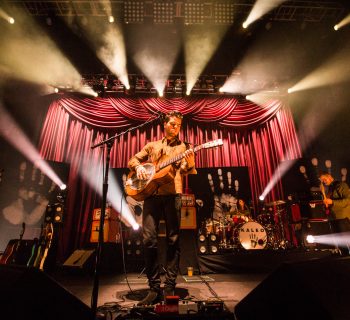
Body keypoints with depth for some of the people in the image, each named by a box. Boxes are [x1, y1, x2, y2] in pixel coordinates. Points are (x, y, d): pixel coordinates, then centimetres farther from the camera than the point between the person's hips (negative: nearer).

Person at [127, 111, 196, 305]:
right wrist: (139, 167, -1)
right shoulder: (152, 146, 21)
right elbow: (133, 159, 22)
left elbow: (187, 170, 2)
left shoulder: (183, 147, 15)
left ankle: (170, 287, 10)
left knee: (173, 240, -1)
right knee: (149, 239, -3)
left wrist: (189, 163, -21)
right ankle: (154, 288, 9)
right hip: (151, 194, 2)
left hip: (172, 194, -1)